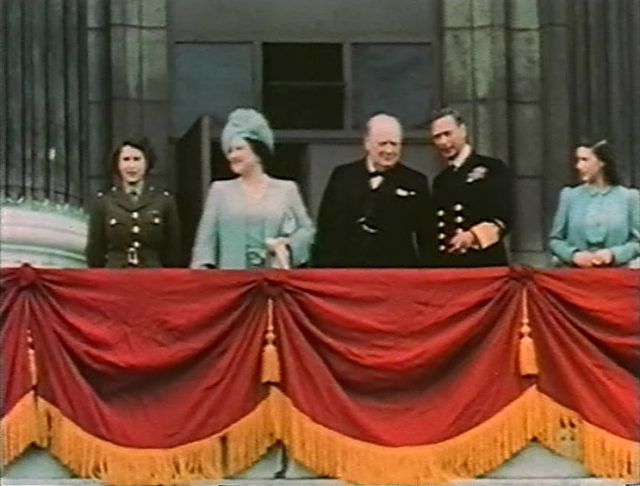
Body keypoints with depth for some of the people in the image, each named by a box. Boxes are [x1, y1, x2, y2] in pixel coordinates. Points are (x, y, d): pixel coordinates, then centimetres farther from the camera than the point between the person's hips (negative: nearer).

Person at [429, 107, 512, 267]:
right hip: (445, 265, 5)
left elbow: (502, 219, -7)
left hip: (485, 264, -5)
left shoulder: (493, 169, 2)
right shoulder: (440, 181, 21)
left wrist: (473, 236, -24)